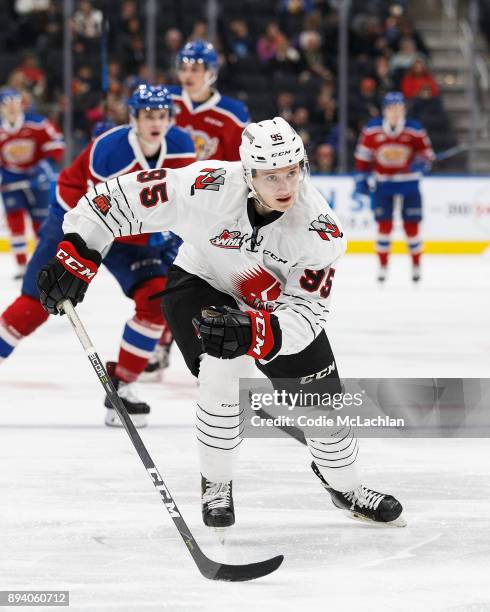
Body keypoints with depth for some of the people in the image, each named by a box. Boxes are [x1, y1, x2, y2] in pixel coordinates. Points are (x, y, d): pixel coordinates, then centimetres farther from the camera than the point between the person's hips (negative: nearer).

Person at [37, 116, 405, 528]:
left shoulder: (319, 228, -29)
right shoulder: (209, 187, -35)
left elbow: (306, 312, -30)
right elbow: (122, 197, -26)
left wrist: (253, 331, -48)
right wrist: (76, 255, -28)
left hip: (274, 300, 2)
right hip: (200, 283, -2)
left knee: (320, 393, 4)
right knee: (225, 371, -27)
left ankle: (344, 484, 33)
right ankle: (216, 484, -3)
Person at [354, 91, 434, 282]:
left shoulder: (415, 130, -10)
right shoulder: (372, 129, -8)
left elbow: (427, 154, -2)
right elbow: (362, 155, 3)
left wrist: (422, 163, -24)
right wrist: (361, 179, 0)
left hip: (408, 182, 0)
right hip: (383, 182, 0)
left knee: (412, 225, 2)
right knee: (384, 224, -2)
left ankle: (416, 265, 18)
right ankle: (383, 265, 10)